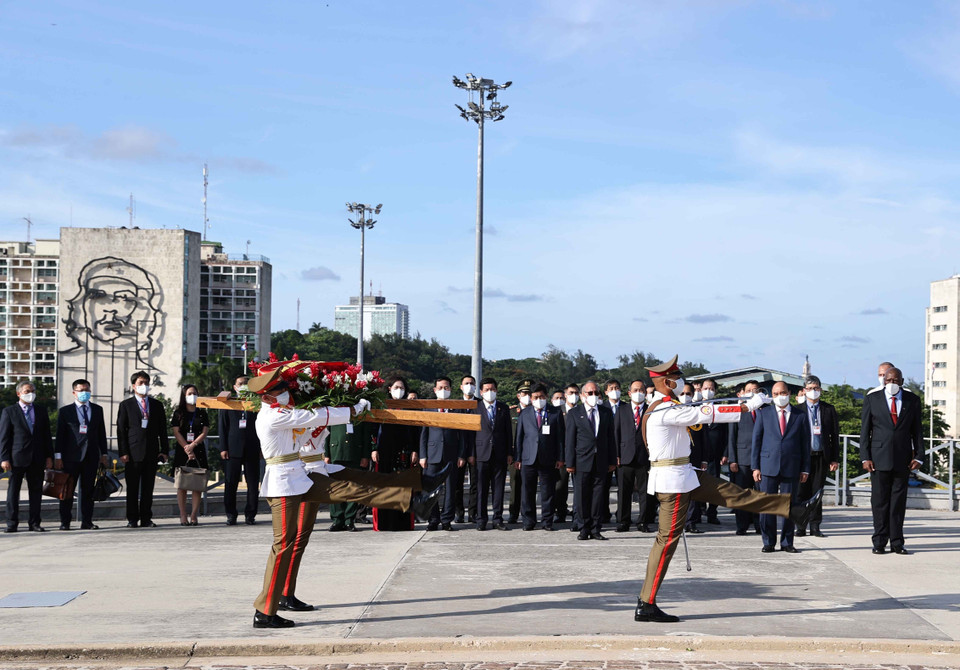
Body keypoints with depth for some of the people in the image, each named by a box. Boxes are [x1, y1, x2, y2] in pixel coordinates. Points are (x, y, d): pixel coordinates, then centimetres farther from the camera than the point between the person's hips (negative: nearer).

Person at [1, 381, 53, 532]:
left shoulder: (41, 412, 13)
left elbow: (46, 436, 13)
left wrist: (49, 456, 5)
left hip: (37, 459, 3)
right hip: (17, 458, -3)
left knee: (36, 491, 5)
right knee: (13, 491, 1)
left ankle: (34, 523, 11)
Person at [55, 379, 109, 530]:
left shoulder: (97, 410, 13)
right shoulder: (65, 411, 4)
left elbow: (101, 433, 13)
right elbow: (60, 435, 1)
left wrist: (104, 454, 9)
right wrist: (58, 456, -4)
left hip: (91, 456, 2)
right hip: (71, 457, -2)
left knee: (87, 490, 5)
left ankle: (86, 522, 9)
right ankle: (65, 522, 8)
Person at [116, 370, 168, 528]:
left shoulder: (157, 405, 13)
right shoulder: (126, 405, 5)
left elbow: (162, 429, 13)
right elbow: (121, 430, 1)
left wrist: (164, 450, 4)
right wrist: (123, 452, -7)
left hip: (152, 452, 2)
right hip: (133, 452, -2)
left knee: (148, 487, 5)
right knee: (132, 488, 0)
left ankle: (146, 519, 9)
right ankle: (132, 519, 6)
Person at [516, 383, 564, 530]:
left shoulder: (556, 413, 7)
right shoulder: (524, 413, 11)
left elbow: (560, 437, 5)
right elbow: (519, 437, 10)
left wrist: (560, 458, -1)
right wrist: (518, 458, 4)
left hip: (548, 460, -1)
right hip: (529, 459, 1)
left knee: (548, 492, 3)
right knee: (528, 492, 3)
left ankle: (547, 521, 12)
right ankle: (529, 521, 12)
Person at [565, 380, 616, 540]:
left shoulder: (606, 412, 11)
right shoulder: (574, 413, 3)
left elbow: (610, 437, 11)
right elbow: (570, 439, 1)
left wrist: (612, 460, 6)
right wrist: (569, 462, -5)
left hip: (601, 461, 2)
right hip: (582, 461, -2)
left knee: (598, 496, 3)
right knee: (582, 497, 0)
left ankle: (596, 529, 9)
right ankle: (584, 529, 8)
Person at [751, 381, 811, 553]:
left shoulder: (800, 416, 9)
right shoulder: (763, 414, 9)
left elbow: (805, 444, 10)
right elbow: (756, 440, 8)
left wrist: (805, 469, 4)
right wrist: (755, 466, 1)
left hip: (791, 468, 0)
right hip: (768, 466, 0)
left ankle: (787, 542, 12)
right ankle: (768, 542, 8)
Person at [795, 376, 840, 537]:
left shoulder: (829, 409, 8)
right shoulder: (798, 410, 4)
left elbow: (835, 435, 8)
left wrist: (835, 459, 2)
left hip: (822, 457, 1)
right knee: (802, 492, -1)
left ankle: (815, 526, 11)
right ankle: (800, 526, 7)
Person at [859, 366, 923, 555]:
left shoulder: (912, 401, 7)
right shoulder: (872, 399, 4)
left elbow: (917, 430, 9)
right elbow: (865, 430, 3)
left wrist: (918, 456, -1)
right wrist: (865, 457, -4)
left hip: (902, 459, 1)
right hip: (879, 458, -1)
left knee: (899, 502, 4)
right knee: (880, 501, 1)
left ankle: (897, 543, 9)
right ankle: (879, 542, 7)